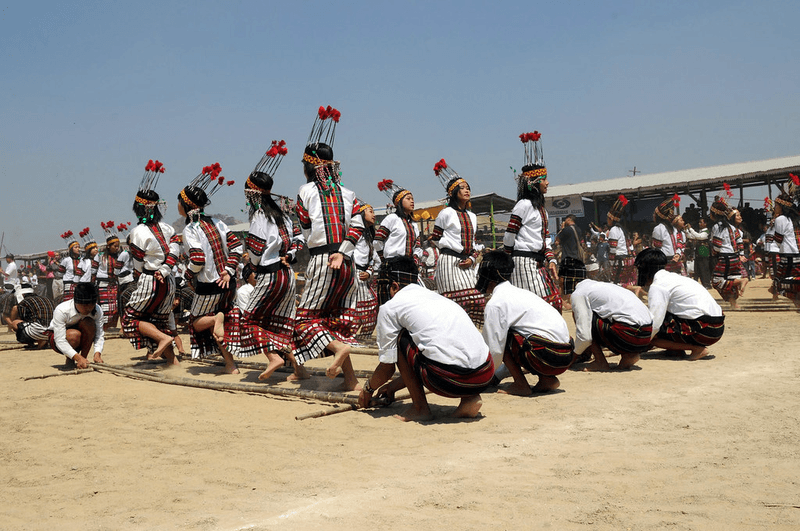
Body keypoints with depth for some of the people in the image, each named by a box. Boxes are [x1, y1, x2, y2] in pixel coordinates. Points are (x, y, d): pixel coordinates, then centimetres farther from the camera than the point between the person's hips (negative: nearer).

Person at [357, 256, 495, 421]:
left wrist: (368, 389, 37)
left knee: (401, 338, 15)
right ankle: (469, 398, 12)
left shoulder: (389, 307, 11)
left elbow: (387, 367, 16)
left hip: (450, 380, -6)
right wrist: (395, 385, 50)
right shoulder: (437, 296, 31)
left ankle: (420, 407, 13)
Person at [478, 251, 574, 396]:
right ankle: (547, 380, 14)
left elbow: (495, 349, -6)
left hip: (548, 356, -9)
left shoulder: (495, 304, -5)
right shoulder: (521, 293, 23)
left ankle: (520, 384, 1)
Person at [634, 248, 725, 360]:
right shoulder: (672, 277, 18)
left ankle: (697, 348, -9)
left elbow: (654, 324, -15)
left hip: (705, 330, -10)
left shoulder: (657, 286, -10)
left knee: (652, 335, -8)